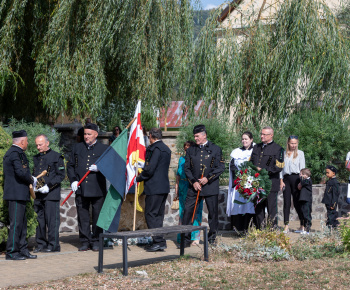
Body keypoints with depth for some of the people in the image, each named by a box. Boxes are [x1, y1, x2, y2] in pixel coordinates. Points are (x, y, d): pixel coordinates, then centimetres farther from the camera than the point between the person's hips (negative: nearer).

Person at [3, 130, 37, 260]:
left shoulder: (16, 152, 19)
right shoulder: (15, 153, -15)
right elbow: (20, 172, -24)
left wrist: (30, 178, 11)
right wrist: (32, 180, -9)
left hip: (19, 195, 11)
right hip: (16, 194, -11)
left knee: (22, 223, 13)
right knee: (16, 223, -7)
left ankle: (23, 250, 19)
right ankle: (11, 252, -2)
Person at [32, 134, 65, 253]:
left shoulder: (56, 157, 0)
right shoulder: (36, 158, 19)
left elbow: (61, 175, -5)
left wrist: (48, 186, -14)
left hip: (51, 194, -6)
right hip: (38, 194, 6)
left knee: (52, 220, -6)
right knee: (39, 220, 6)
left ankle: (53, 245, -1)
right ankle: (41, 244, 13)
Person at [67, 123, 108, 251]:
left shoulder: (104, 149, 5)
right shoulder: (77, 148, 14)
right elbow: (70, 166, 15)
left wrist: (99, 168, -14)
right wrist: (73, 180, 1)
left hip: (98, 189, -2)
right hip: (81, 188, 2)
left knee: (98, 215, 1)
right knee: (82, 216, 3)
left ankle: (95, 241, 11)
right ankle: (85, 241, 11)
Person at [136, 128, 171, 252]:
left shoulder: (154, 149, -13)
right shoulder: (166, 149, 16)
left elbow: (150, 170, -18)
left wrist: (138, 178, -3)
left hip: (154, 187, -9)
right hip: (164, 186, 9)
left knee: (150, 214, -5)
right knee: (158, 215, 13)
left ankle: (159, 241, -9)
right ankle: (161, 242, 13)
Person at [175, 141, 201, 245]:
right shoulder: (182, 159, 12)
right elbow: (178, 176, 17)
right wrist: (176, 190, 13)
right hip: (183, 189, 4)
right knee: (183, 212, 5)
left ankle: (195, 237, 1)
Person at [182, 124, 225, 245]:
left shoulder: (215, 149, 3)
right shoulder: (190, 150, 11)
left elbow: (221, 167, -3)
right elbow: (187, 168, 9)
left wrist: (208, 178, -12)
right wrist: (193, 182, -6)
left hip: (211, 187, -2)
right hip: (194, 187, 2)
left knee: (213, 213, 2)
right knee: (187, 211, -5)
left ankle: (212, 238, 16)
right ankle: (186, 239, 1)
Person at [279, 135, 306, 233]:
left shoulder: (300, 153, 6)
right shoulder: (284, 154, 13)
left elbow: (302, 168, 2)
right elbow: (281, 167, 12)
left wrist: (301, 181, -6)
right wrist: (281, 181, 3)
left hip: (296, 178, -3)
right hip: (286, 178, 3)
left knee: (297, 202, -2)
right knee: (286, 202, -3)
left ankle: (302, 225, 7)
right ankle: (286, 227, -5)